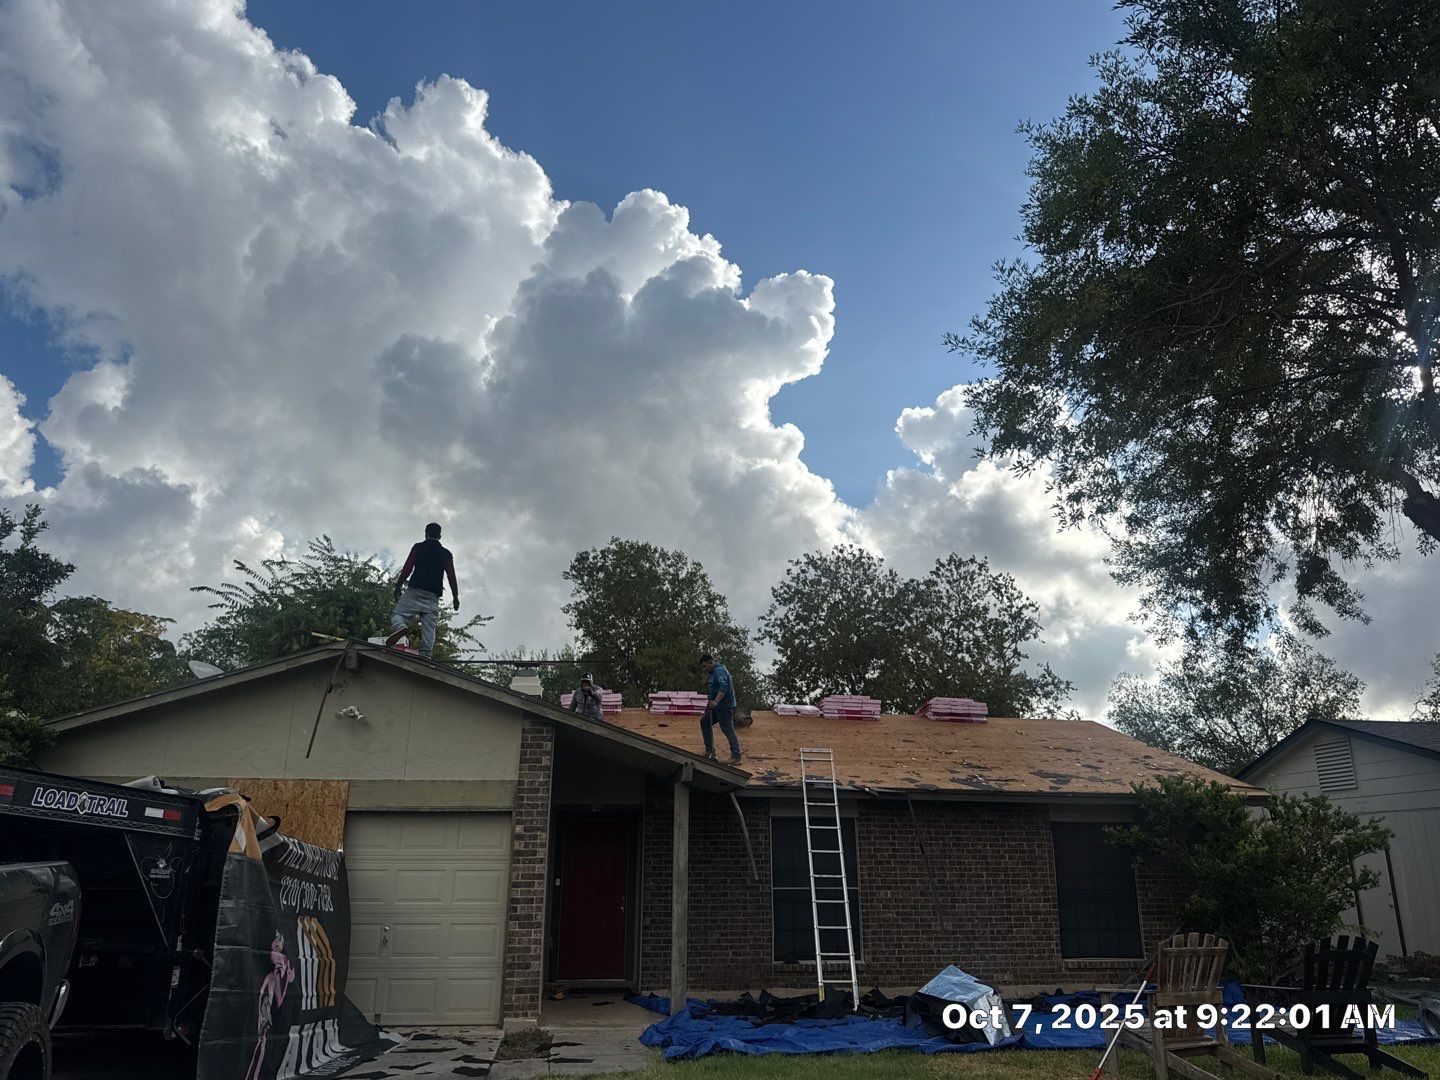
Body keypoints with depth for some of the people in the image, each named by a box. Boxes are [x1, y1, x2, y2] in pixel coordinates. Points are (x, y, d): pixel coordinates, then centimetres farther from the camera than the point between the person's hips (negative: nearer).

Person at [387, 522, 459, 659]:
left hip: (415, 590, -2)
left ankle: (399, 627, -32)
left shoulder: (418, 547, 9)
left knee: (397, 613, 1)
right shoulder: (446, 554, 15)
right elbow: (451, 576, 10)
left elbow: (407, 568, 1)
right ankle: (426, 654, -16)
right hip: (433, 596, 2)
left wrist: (398, 587, 4)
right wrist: (455, 597, 15)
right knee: (429, 627, -3)